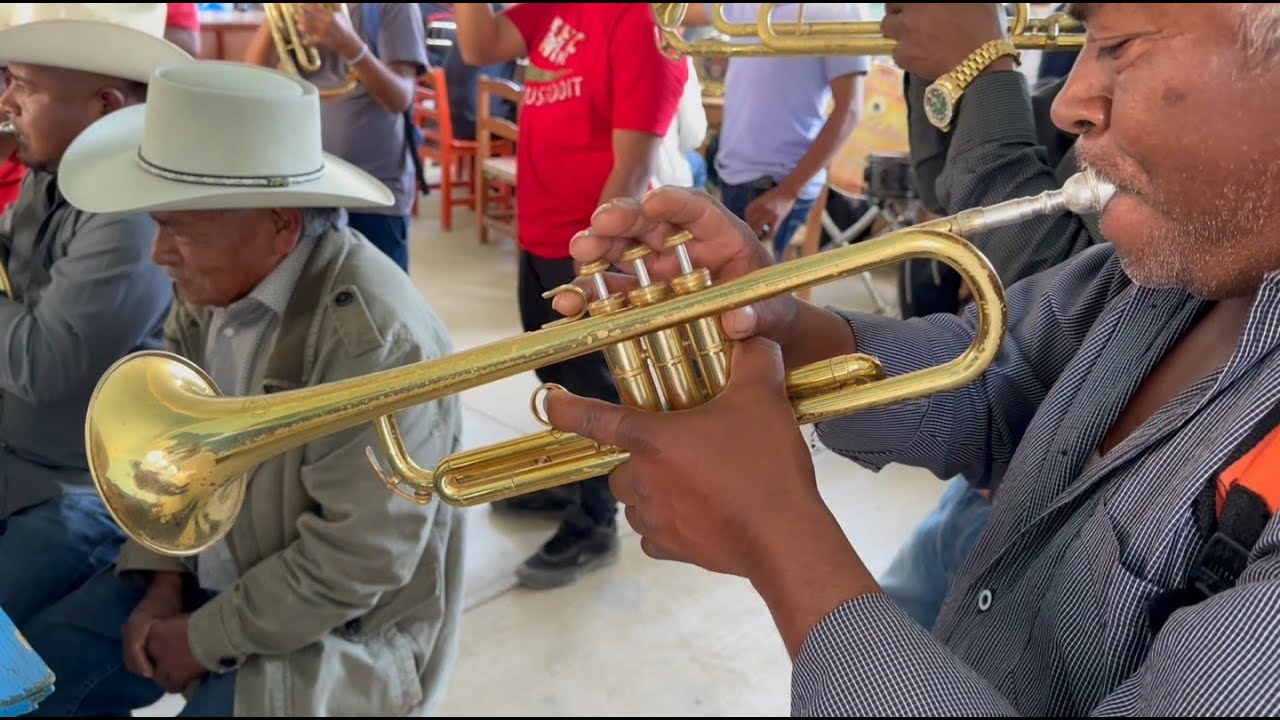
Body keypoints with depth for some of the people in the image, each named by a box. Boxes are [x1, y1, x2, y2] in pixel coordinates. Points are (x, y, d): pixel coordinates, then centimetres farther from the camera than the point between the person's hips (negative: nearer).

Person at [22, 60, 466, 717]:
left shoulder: (375, 338, -30)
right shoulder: (214, 284, -4)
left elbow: (359, 557, -27)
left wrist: (205, 638, -16)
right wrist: (163, 580, -3)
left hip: (341, 627, -7)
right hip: (211, 574, 8)